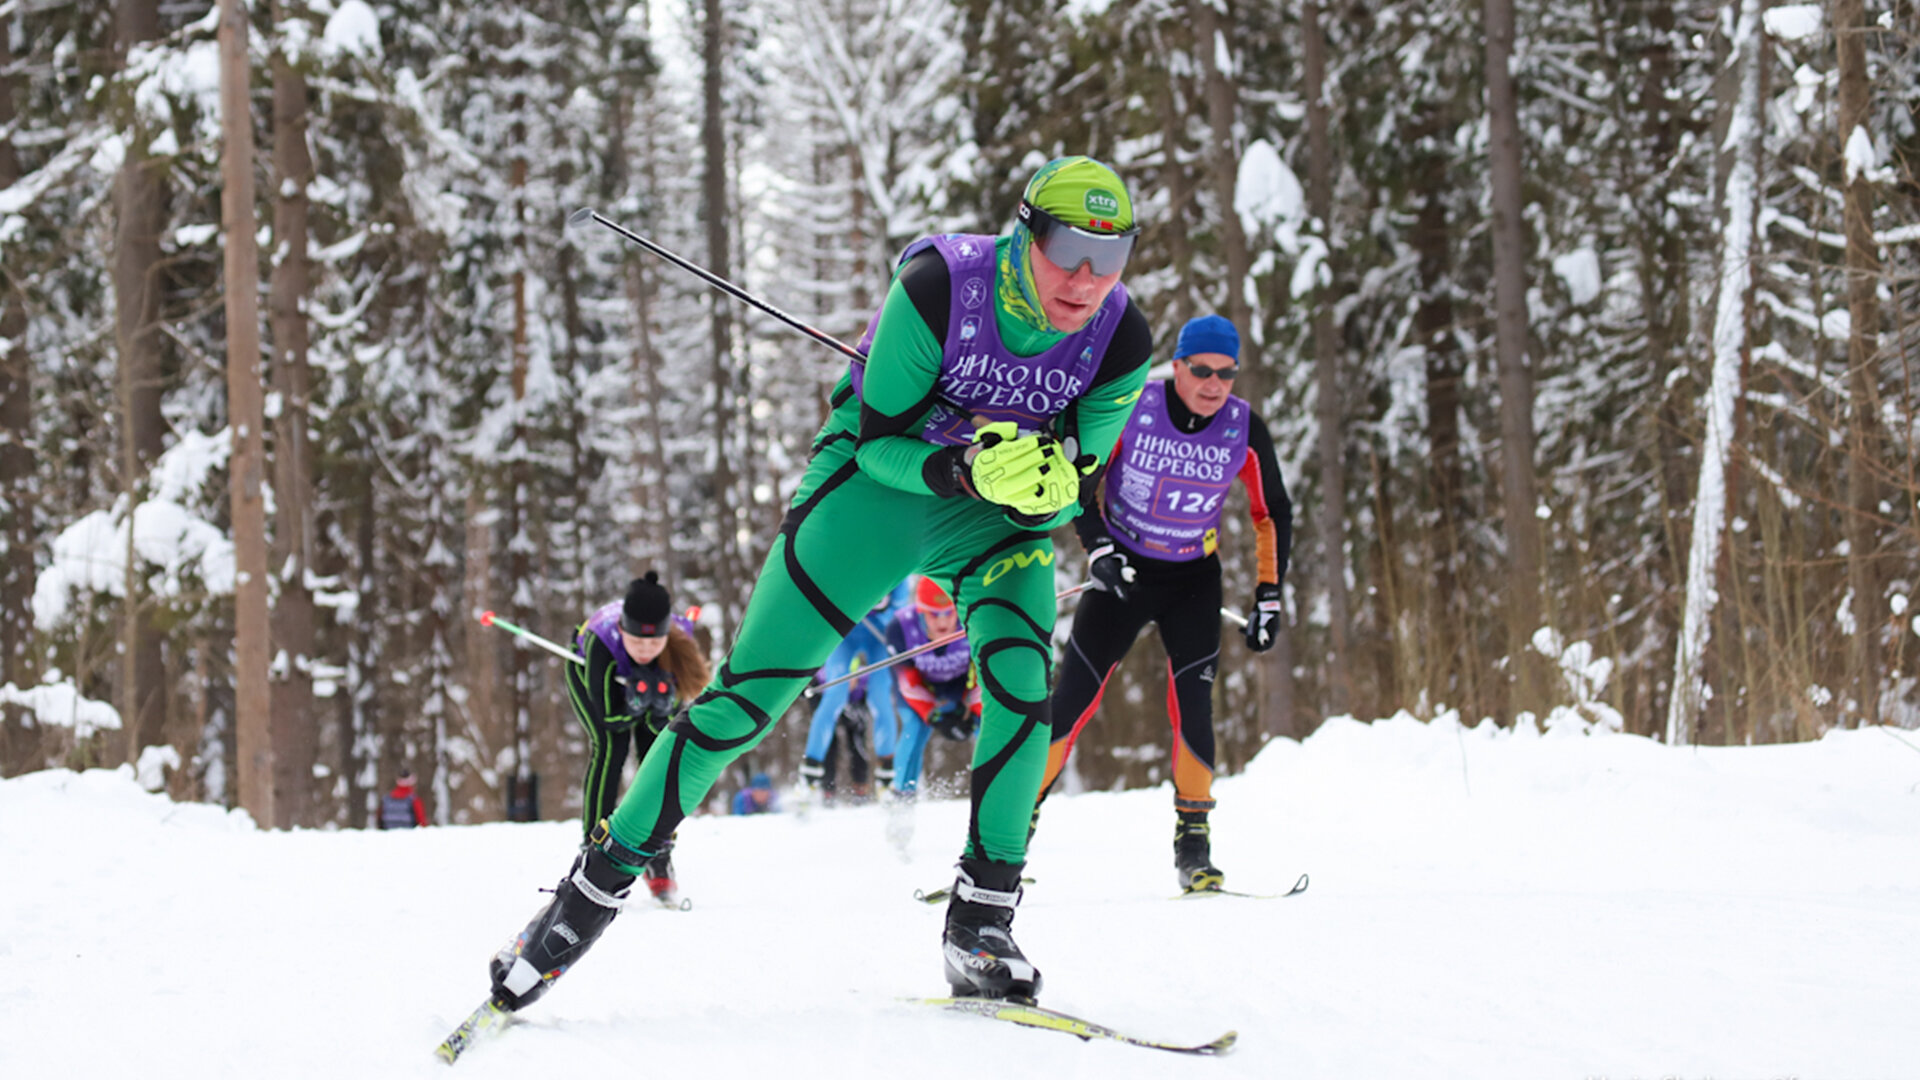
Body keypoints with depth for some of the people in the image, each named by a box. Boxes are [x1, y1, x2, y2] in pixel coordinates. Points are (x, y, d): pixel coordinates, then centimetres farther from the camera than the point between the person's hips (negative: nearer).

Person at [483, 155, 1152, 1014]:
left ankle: (981, 922, -9)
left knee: (1022, 685, -24)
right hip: (878, 475, -2)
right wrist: (967, 470, -38)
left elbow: (1069, 491, -7)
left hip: (999, 518, 3)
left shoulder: (1121, 342, -18)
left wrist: (1044, 478, -31)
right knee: (749, 692, -9)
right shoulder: (937, 289, -29)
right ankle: (596, 886, 2)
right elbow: (880, 440, -20)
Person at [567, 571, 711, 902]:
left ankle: (658, 855, -4)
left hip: (646, 675, 2)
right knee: (611, 744, -22)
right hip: (588, 670, -2)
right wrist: (636, 700, -51)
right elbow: (610, 718, -32)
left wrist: (663, 705, -48)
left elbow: (661, 725, -26)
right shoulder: (603, 640, -45)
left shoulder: (679, 640, -37)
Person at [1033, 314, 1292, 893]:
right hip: (1122, 571, -1)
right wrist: (1098, 550, -18)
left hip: (1193, 580, 1)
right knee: (1071, 699, -8)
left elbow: (1273, 514, 2)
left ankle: (1193, 841, -5)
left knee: (1192, 701, -16)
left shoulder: (1245, 430, -11)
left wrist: (1269, 595, -3)